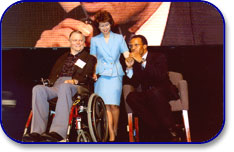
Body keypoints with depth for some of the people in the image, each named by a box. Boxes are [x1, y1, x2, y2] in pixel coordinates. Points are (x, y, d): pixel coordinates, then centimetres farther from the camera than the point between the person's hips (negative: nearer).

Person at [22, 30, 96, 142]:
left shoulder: (90, 58, 22)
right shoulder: (62, 58, 36)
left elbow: (87, 77, 3)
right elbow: (53, 75, 28)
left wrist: (75, 80, -17)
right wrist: (48, 81, 4)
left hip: (76, 87, -4)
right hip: (56, 86, 4)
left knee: (64, 87, -42)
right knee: (38, 89, -30)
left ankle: (58, 132, -55)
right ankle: (38, 132, -39)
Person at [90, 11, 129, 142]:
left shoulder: (119, 38, 13)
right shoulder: (95, 40, 15)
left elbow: (127, 55, 6)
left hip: (116, 74, 0)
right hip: (101, 74, 0)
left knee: (114, 104, -12)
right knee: (105, 104, -13)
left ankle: (115, 130, 6)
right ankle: (111, 135, -13)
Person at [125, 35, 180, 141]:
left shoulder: (158, 57, 1)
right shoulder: (134, 62, 13)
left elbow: (161, 76, -20)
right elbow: (135, 84, 5)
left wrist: (142, 61, -22)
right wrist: (129, 67, -9)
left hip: (164, 93, -4)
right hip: (146, 95, 4)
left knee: (154, 92, -38)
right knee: (131, 97, -27)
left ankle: (172, 130, -26)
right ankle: (158, 129, -26)